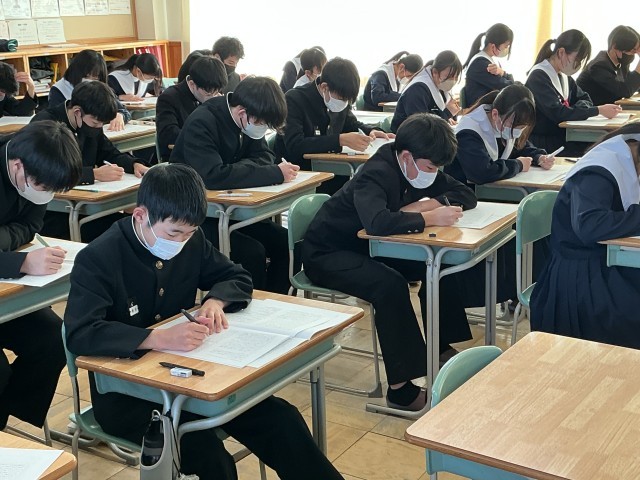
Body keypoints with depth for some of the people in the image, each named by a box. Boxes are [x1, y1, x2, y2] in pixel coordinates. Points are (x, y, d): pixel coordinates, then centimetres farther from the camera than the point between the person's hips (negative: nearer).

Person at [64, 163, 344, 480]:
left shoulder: (190, 241, 0)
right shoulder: (98, 259, -18)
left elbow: (238, 278, 11)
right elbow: (80, 335, -29)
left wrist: (216, 301, -12)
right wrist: (160, 338, -39)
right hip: (123, 393, -5)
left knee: (280, 418, -13)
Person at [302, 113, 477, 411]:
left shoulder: (421, 169, -2)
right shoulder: (377, 173, -28)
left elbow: (466, 196, 0)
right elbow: (377, 221, -47)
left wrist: (424, 205, -18)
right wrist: (429, 218, -37)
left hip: (370, 247, 9)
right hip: (327, 253, -9)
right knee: (390, 285, -34)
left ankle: (441, 348, 9)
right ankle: (401, 389, -27)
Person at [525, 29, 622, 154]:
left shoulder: (564, 75, 13)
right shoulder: (539, 76, -15)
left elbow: (585, 99, 17)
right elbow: (557, 113, -23)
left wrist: (578, 108, -9)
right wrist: (599, 110, -22)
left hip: (562, 137, 8)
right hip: (541, 143, -8)